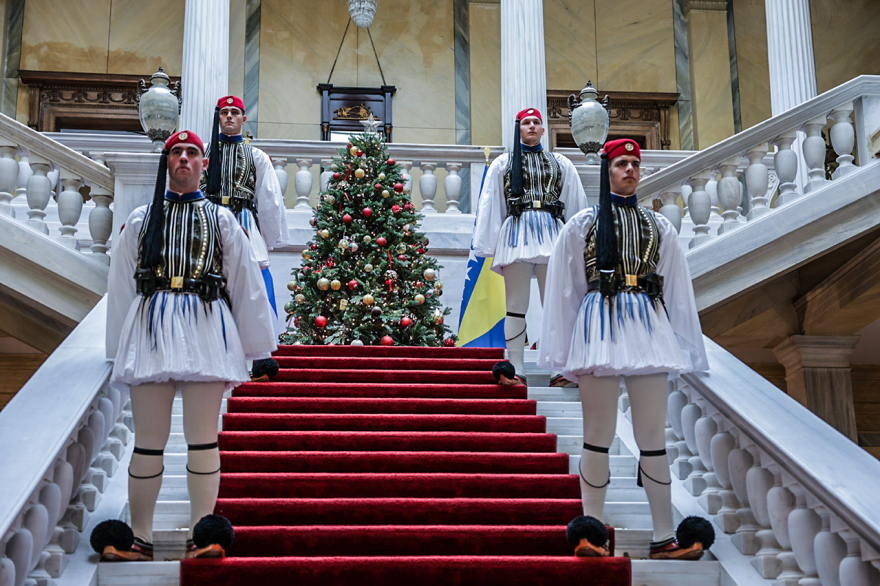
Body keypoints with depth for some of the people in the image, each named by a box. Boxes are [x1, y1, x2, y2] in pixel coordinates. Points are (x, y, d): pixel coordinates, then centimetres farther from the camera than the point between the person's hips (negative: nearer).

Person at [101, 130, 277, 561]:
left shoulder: (220, 219, 15)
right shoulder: (141, 219, 15)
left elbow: (246, 283, 13)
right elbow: (120, 284, 14)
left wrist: (254, 348, 10)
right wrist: (119, 346, 10)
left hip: (206, 327, 0)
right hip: (151, 327, 1)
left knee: (202, 438, -2)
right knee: (148, 440, 1)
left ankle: (201, 535, 3)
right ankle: (140, 538, 7)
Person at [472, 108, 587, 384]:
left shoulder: (561, 164, 17)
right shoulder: (502, 164, 14)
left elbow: (577, 205, 16)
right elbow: (489, 205, 11)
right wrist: (491, 246, 3)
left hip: (552, 234, 1)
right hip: (517, 232, -1)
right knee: (516, 306, -1)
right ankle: (516, 368, 1)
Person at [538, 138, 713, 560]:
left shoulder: (658, 227, 16)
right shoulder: (583, 224, 8)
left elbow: (678, 292, 15)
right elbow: (563, 290, 6)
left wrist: (682, 348, 9)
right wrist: (563, 353, 1)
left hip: (648, 330, 2)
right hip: (600, 328, -2)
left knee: (652, 435, 3)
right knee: (599, 435, -1)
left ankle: (664, 537, 6)